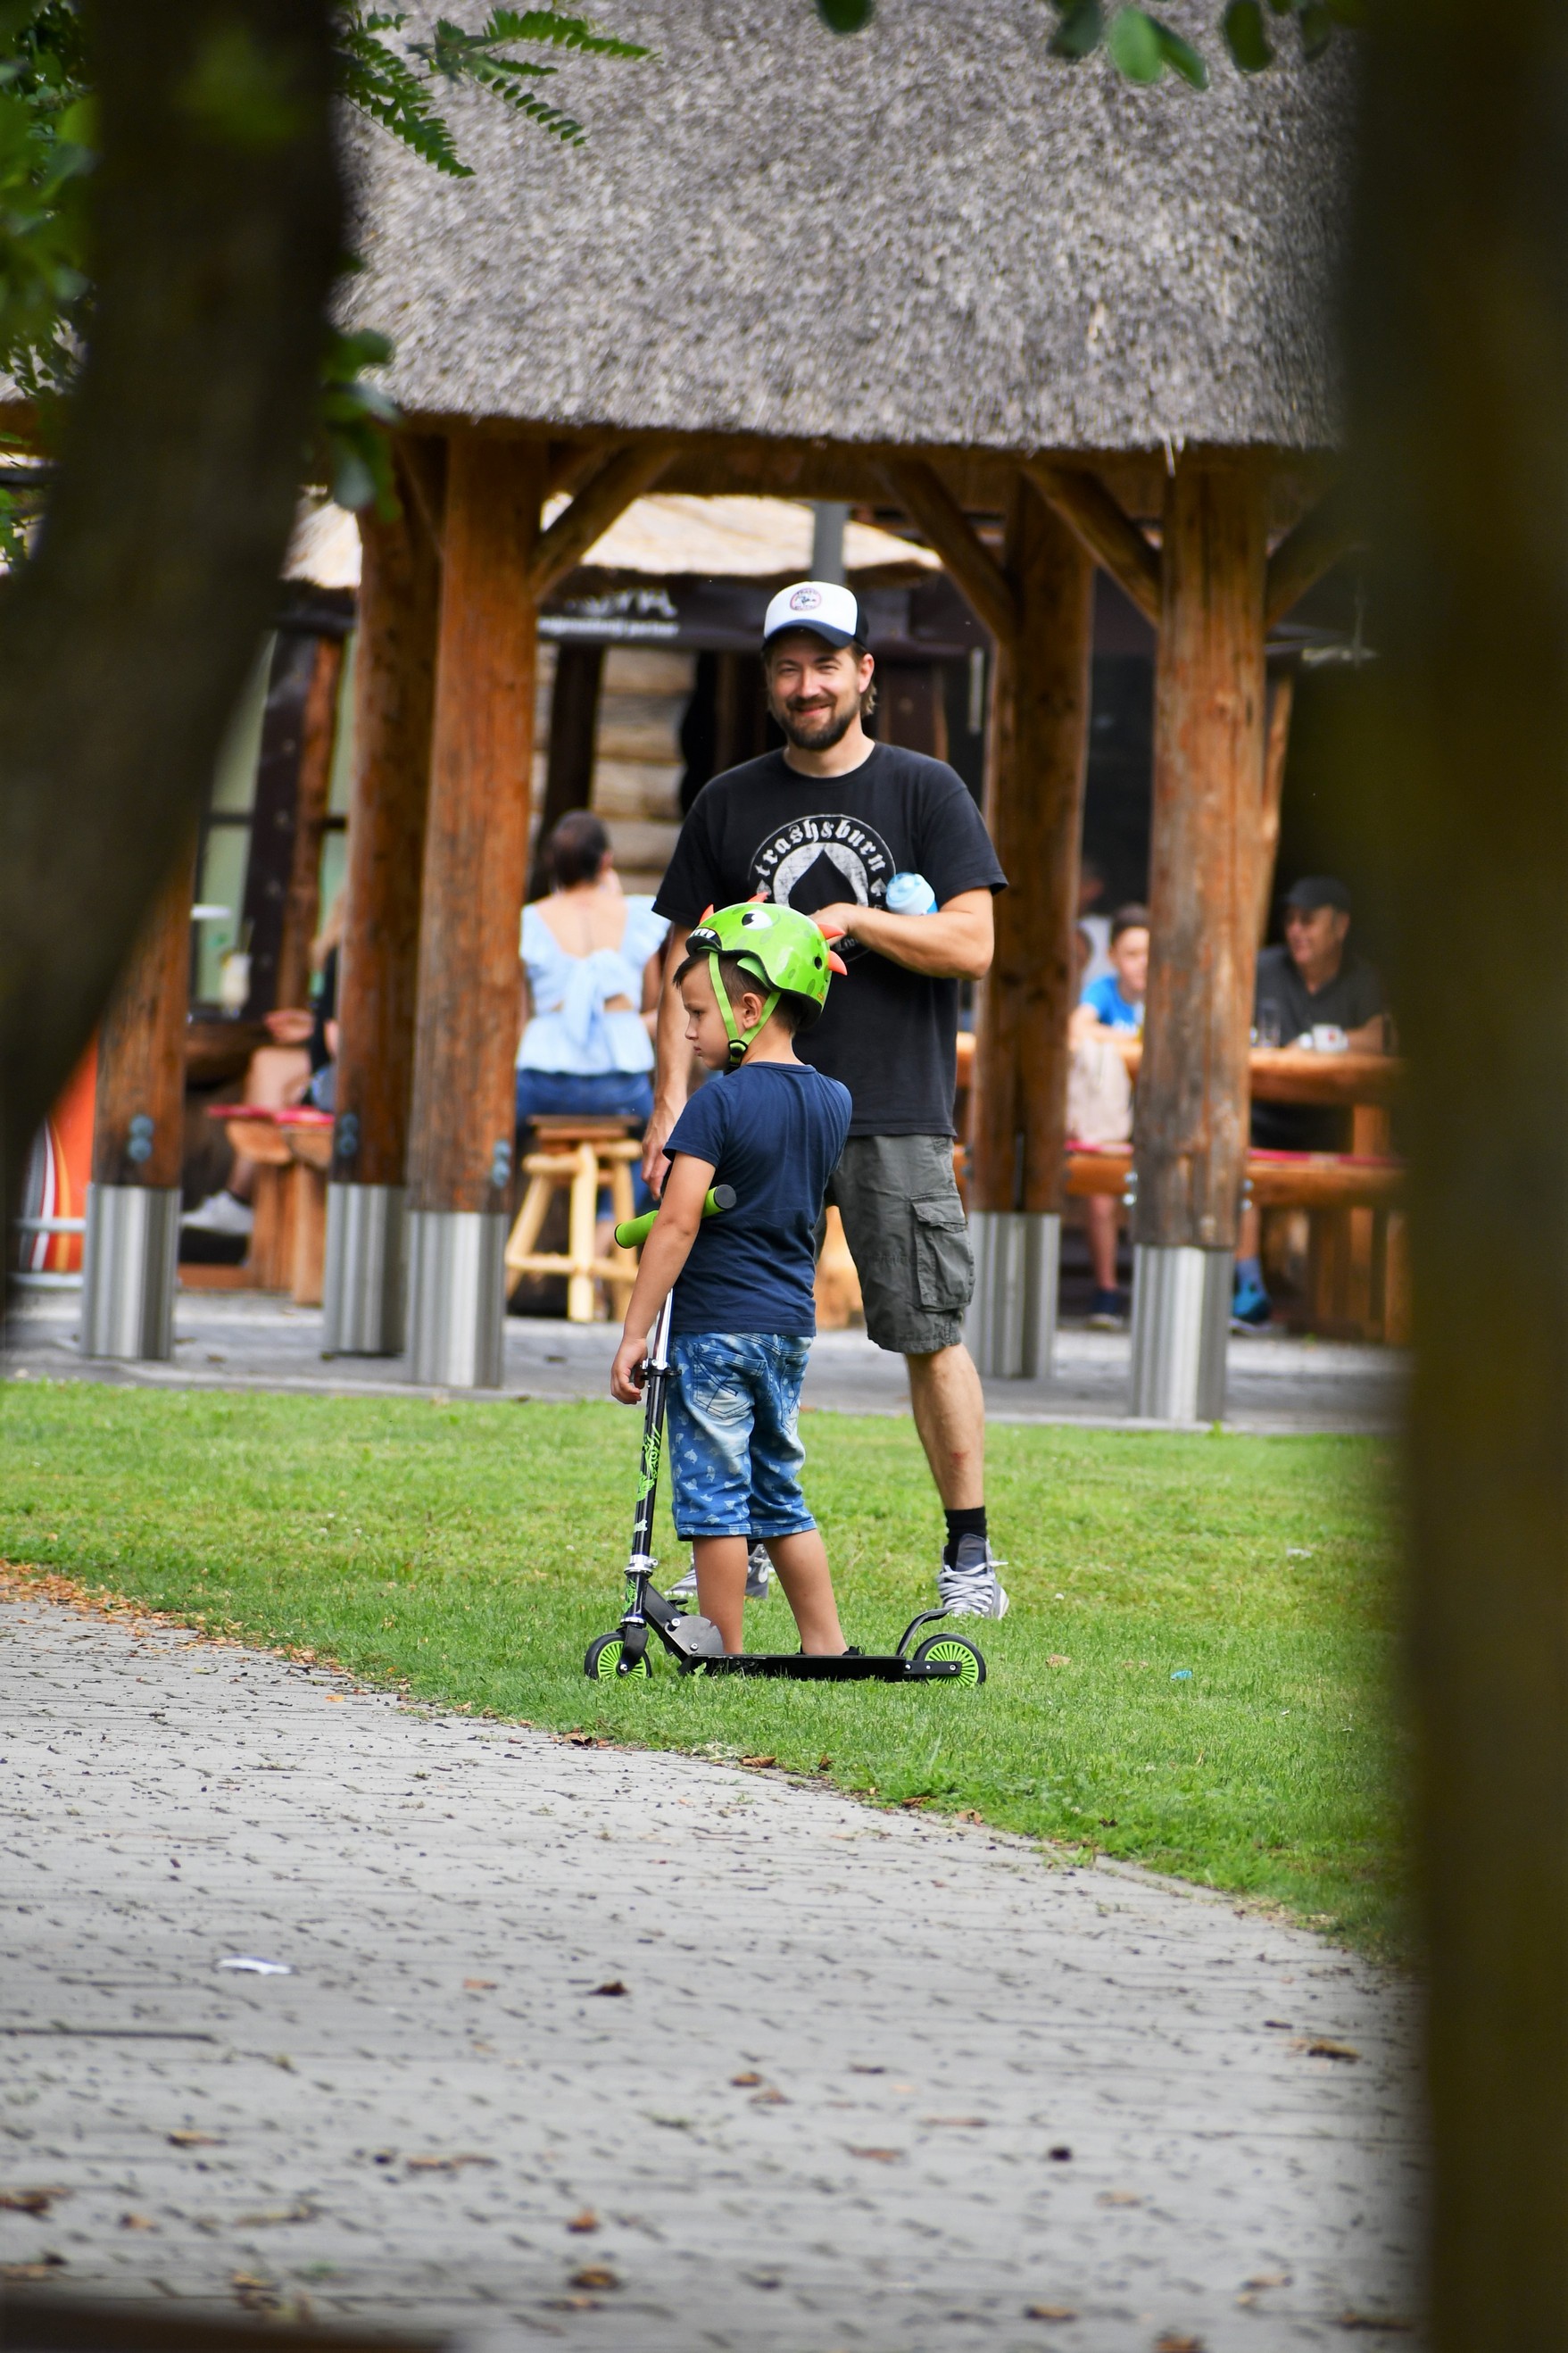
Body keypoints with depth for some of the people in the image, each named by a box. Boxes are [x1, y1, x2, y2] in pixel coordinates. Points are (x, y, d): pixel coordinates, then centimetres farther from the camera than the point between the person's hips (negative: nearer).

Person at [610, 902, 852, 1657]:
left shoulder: (719, 1104, -13)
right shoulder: (833, 1103, 7)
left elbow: (677, 1225, -18)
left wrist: (635, 1334, -16)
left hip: (714, 1325, -7)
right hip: (791, 1324, 7)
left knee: (715, 1496, -1)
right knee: (779, 1493, 16)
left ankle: (724, 1656, 0)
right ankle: (826, 1645, 16)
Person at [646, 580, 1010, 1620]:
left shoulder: (925, 791, 4)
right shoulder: (730, 803, 12)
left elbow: (972, 945, -3)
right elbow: (688, 962, 12)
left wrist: (851, 918, -13)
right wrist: (674, 1098, 2)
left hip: (896, 1115, -3)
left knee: (931, 1337, -5)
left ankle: (970, 1551, 0)